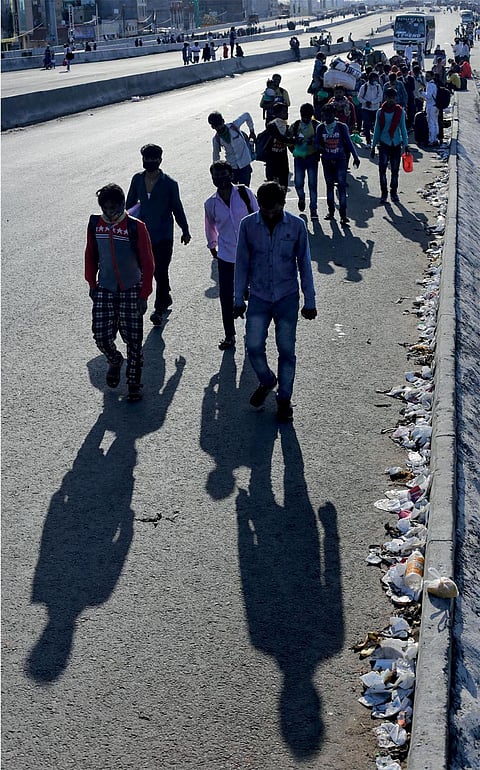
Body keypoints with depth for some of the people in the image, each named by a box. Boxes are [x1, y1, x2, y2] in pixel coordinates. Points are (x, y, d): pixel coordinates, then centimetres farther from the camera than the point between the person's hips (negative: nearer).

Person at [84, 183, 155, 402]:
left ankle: (134, 383, 16)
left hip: (131, 291, -3)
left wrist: (144, 294, -9)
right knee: (101, 335, -1)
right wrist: (92, 284, 13)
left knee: (133, 339, 0)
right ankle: (115, 361, 33)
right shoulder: (95, 224, 0)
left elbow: (147, 263, -7)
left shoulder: (135, 227, -11)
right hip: (104, 290, 3)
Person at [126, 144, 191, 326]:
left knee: (161, 272, -7)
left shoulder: (169, 184, -9)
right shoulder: (137, 179, 2)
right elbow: (130, 204, 12)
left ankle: (159, 309, 1)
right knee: (156, 271, 14)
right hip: (144, 234, 4)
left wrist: (185, 231, 9)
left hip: (163, 236, -4)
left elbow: (177, 208, 1)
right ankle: (166, 298, 35)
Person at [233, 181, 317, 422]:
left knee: (286, 350, 2)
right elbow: (242, 264, 3)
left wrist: (310, 301, 1)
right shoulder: (248, 225, -5)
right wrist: (238, 300, 4)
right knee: (254, 346, -7)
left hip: (287, 297, -1)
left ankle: (284, 399, 19)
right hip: (259, 297, 1)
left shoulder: (296, 226, -7)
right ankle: (266, 381, 25)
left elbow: (304, 264, 0)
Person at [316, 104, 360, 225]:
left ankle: (343, 214, -13)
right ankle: (331, 211, 25)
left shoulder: (342, 127, -2)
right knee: (329, 186, 12)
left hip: (340, 160, -3)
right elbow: (316, 143, 6)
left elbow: (349, 142, 3)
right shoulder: (320, 128, 3)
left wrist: (355, 157, 0)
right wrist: (321, 148, -18)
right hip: (327, 160, 3)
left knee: (342, 185, -11)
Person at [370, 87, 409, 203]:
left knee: (395, 170, 6)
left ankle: (394, 192, 18)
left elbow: (403, 129, 8)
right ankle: (384, 193, -7)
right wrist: (373, 146, 8)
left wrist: (406, 144, 5)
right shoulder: (381, 112, 2)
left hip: (396, 144, 1)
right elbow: (377, 129, 8)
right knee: (382, 167, -13)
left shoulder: (400, 111, 3)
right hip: (384, 143, -1)